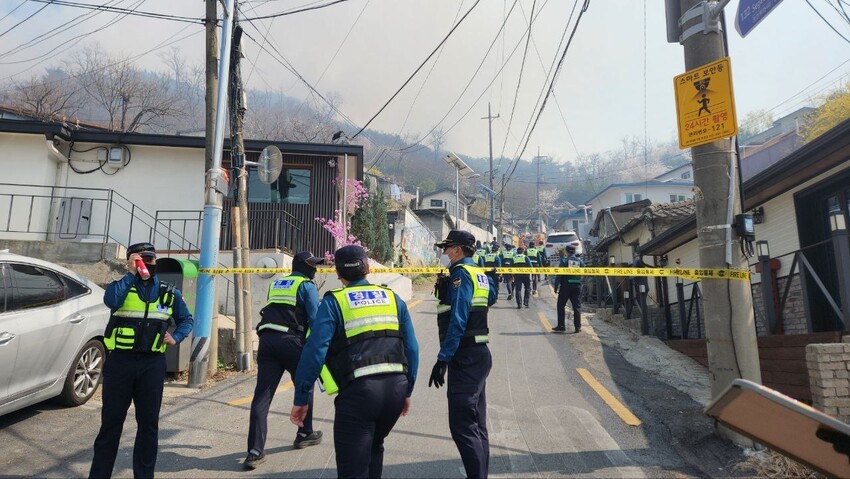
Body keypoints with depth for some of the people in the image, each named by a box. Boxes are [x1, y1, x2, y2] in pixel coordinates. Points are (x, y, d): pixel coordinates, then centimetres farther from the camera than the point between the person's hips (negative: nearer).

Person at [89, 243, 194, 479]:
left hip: (152, 363, 2)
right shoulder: (121, 286, 1)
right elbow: (111, 301, -23)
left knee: (149, 422, 10)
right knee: (111, 421, 7)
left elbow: (186, 319, 19)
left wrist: (176, 337, 3)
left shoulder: (169, 293, 9)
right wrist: (131, 274, -21)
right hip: (120, 360, -2)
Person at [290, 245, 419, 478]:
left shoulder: (333, 302, 1)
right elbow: (412, 349, 12)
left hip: (359, 390, -5)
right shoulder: (393, 298, 12)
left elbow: (315, 350, -8)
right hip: (396, 388, 5)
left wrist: (301, 398, -1)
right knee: (374, 447, 29)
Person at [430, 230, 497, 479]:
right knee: (476, 424, 16)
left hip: (465, 357, -10)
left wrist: (443, 359, -23)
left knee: (462, 425, -7)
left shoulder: (460, 273, -14)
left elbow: (457, 320, -22)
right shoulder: (481, 274, 13)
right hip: (479, 354, 10)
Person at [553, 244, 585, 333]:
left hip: (566, 286, -3)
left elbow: (559, 274, -8)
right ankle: (578, 327, 8)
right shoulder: (580, 261, 8)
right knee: (577, 306, 8)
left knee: (561, 306, 6)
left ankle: (561, 326, 4)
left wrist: (556, 286, -5)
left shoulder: (564, 260, -5)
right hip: (577, 286, 3)